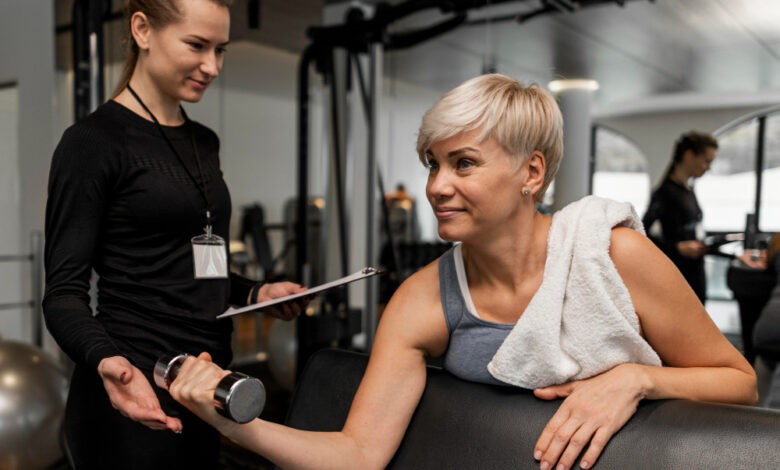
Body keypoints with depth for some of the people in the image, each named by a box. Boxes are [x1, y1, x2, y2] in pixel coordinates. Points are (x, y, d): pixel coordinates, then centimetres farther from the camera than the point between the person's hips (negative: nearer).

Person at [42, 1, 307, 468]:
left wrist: (255, 292, 2)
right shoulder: (94, 140, -10)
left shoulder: (205, 142, 11)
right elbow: (64, 291, -13)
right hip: (135, 391, -7)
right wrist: (106, 360, -31)